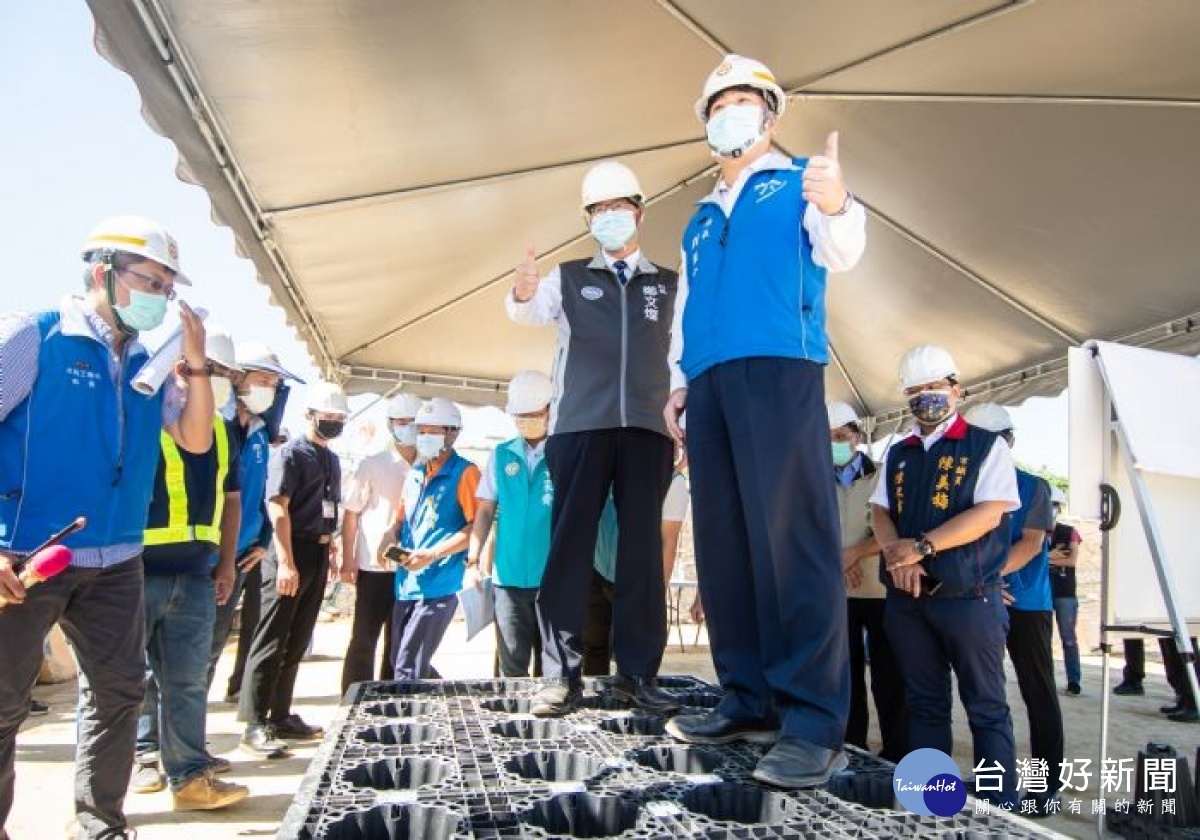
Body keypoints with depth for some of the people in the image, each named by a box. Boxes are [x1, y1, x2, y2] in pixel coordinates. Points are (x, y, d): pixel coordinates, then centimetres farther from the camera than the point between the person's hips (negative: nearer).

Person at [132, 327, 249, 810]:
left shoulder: (222, 430, 14)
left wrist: (226, 564, 16)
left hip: (195, 574, 6)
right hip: (137, 569, -5)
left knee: (188, 678, 7)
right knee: (133, 674, 8)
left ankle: (189, 774, 12)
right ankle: (144, 753, 24)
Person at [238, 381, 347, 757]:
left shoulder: (331, 459, 14)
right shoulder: (291, 453, -9)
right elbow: (277, 508, -15)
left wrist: (329, 552, 16)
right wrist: (286, 562, -20)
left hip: (319, 553, 8)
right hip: (293, 550, -8)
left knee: (297, 641, 13)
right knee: (272, 640, -2)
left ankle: (281, 716, 23)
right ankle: (255, 725, 5)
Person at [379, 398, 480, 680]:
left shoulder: (464, 472, -7)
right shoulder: (415, 474, 15)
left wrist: (432, 554, -18)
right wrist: (390, 540, 1)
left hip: (438, 584, -8)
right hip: (406, 584, 8)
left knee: (408, 671, -7)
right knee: (404, 663, 14)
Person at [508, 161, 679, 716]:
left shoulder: (669, 285, 18)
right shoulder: (568, 278, 14)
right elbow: (529, 312, -6)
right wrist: (522, 293, -28)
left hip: (647, 427, 1)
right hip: (579, 425, -1)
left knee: (643, 547, 1)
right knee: (570, 544, -3)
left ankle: (637, 672, 8)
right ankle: (562, 675, 1)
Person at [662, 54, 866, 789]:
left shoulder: (800, 182, 13)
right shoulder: (701, 219, 29)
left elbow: (840, 253, -6)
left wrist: (837, 207, -28)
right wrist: (678, 382, 17)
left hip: (780, 370, -6)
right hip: (710, 383, 7)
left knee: (793, 539, -13)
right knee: (723, 545, 3)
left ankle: (815, 723, -10)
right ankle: (750, 701, 11)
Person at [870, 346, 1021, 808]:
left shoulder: (986, 446, 0)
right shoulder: (898, 453, 14)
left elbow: (988, 513, -12)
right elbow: (880, 512, 8)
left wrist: (922, 546, -17)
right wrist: (897, 553, -12)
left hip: (968, 597, -5)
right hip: (906, 598, 5)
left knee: (987, 709, 4)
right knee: (924, 704, 13)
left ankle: (1001, 809, 14)